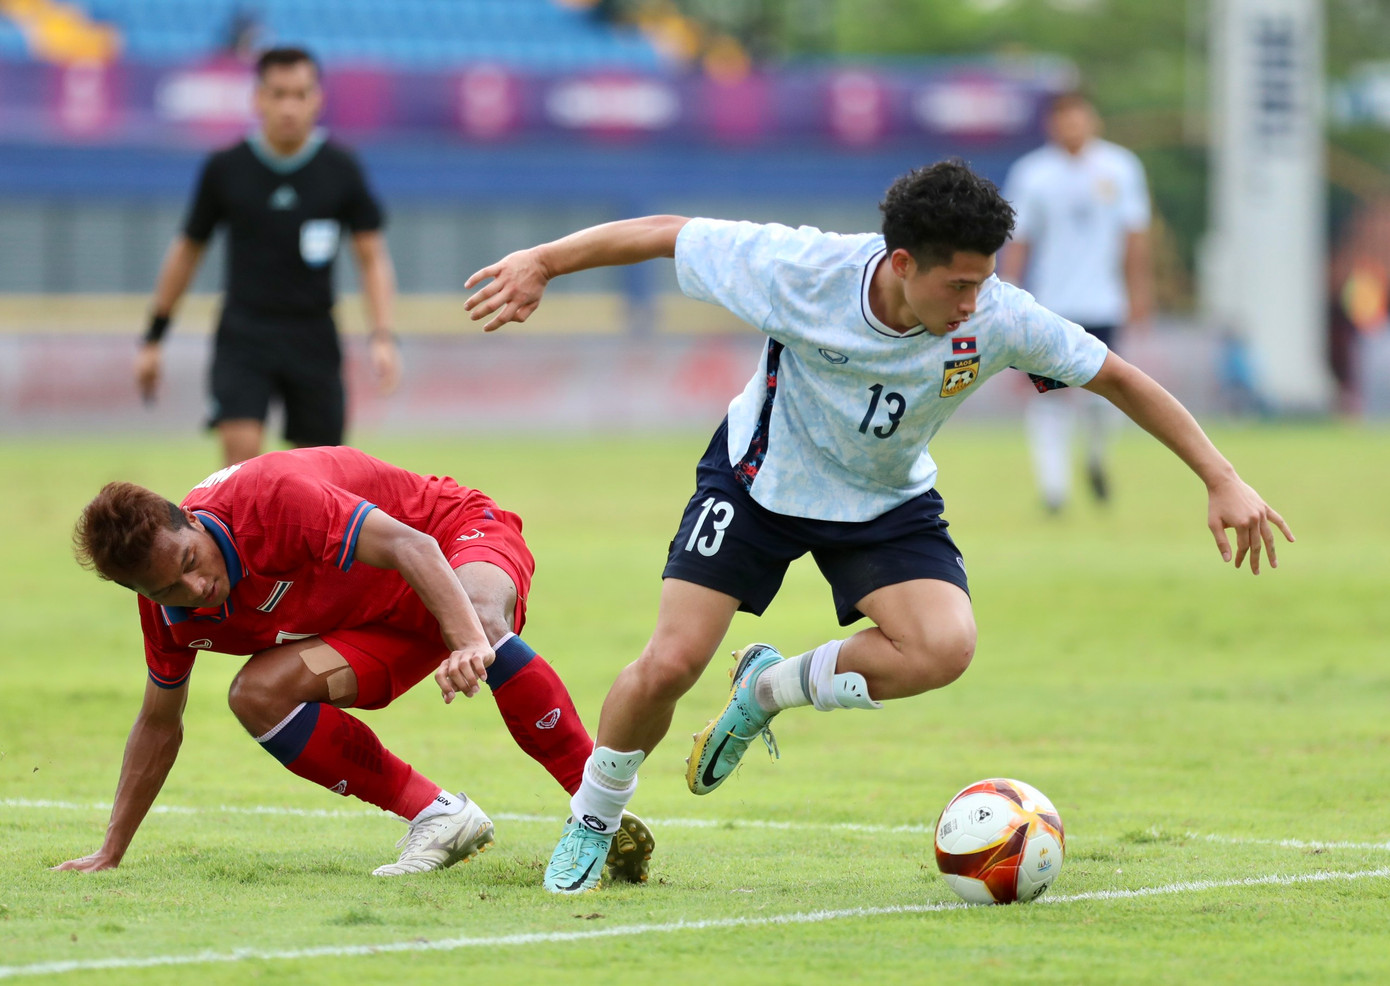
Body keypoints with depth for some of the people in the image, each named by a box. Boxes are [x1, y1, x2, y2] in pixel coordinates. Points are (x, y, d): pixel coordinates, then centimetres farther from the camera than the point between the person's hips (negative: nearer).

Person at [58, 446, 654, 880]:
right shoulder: (168, 610, -10)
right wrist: (109, 853, 6)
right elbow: (158, 726, 7)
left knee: (481, 621, -42)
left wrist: (469, 639, -58)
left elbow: (409, 544, -42)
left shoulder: (270, 498, -33)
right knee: (257, 694, -19)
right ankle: (438, 817, -12)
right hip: (380, 620, 7)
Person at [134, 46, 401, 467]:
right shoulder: (226, 168, -2)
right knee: (240, 448, -20)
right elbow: (187, 249, 10)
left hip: (313, 337, 1)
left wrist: (382, 337, -13)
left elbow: (372, 258, 1)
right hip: (243, 333, -1)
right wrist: (153, 339, 12)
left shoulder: (341, 170, -1)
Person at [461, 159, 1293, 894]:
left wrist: (1222, 481, -14)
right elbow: (667, 235, -18)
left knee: (943, 648, -25)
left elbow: (1117, 378, -15)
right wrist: (542, 263, -15)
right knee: (670, 665, -13)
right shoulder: (802, 272, -32)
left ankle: (771, 688, 2)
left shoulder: (996, 318, -27)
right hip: (760, 479, -2)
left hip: (887, 502, 2)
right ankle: (592, 824, 16)